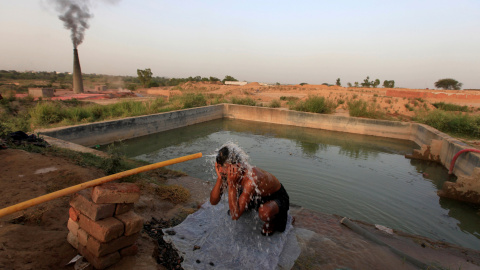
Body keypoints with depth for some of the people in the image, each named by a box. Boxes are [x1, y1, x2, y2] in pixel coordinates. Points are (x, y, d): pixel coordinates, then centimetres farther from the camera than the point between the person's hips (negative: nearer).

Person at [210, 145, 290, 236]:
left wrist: (232, 184, -44)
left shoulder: (251, 179, -40)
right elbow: (213, 201, -17)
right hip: (258, 195, 7)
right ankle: (246, 207, 24)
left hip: (277, 197, -6)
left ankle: (273, 220, -1)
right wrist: (219, 178, -31)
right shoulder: (229, 173, -19)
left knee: (264, 212, -39)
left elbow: (235, 216, -38)